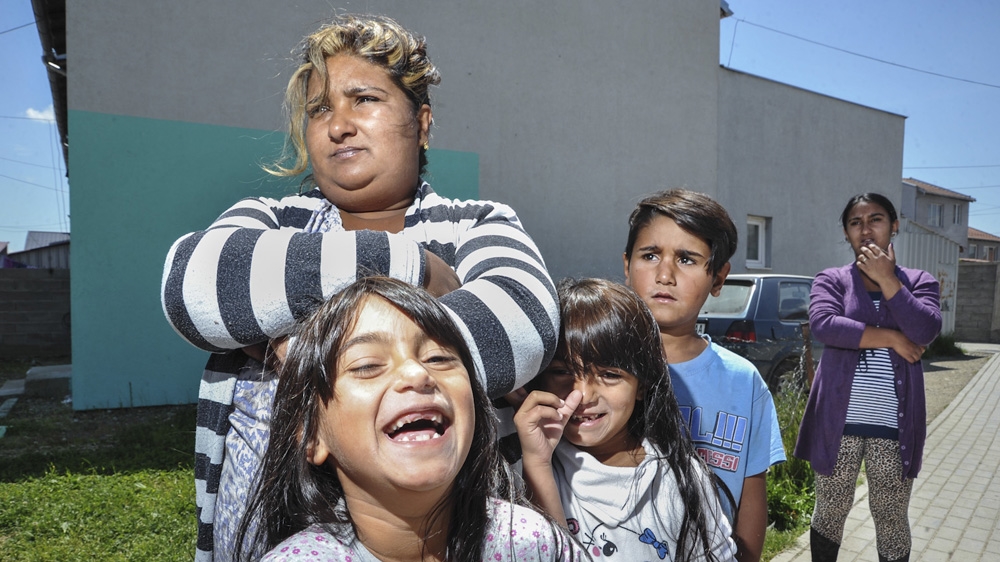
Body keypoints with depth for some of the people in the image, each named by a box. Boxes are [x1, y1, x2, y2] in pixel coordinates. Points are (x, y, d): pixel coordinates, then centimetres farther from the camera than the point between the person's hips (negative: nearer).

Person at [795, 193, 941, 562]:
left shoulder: (919, 282, 8)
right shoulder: (832, 279, 4)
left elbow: (925, 331, -12)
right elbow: (822, 324, -16)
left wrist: (886, 279, -10)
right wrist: (891, 339, -12)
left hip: (894, 425, 1)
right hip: (839, 420, -1)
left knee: (891, 519, 12)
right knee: (830, 511, 10)